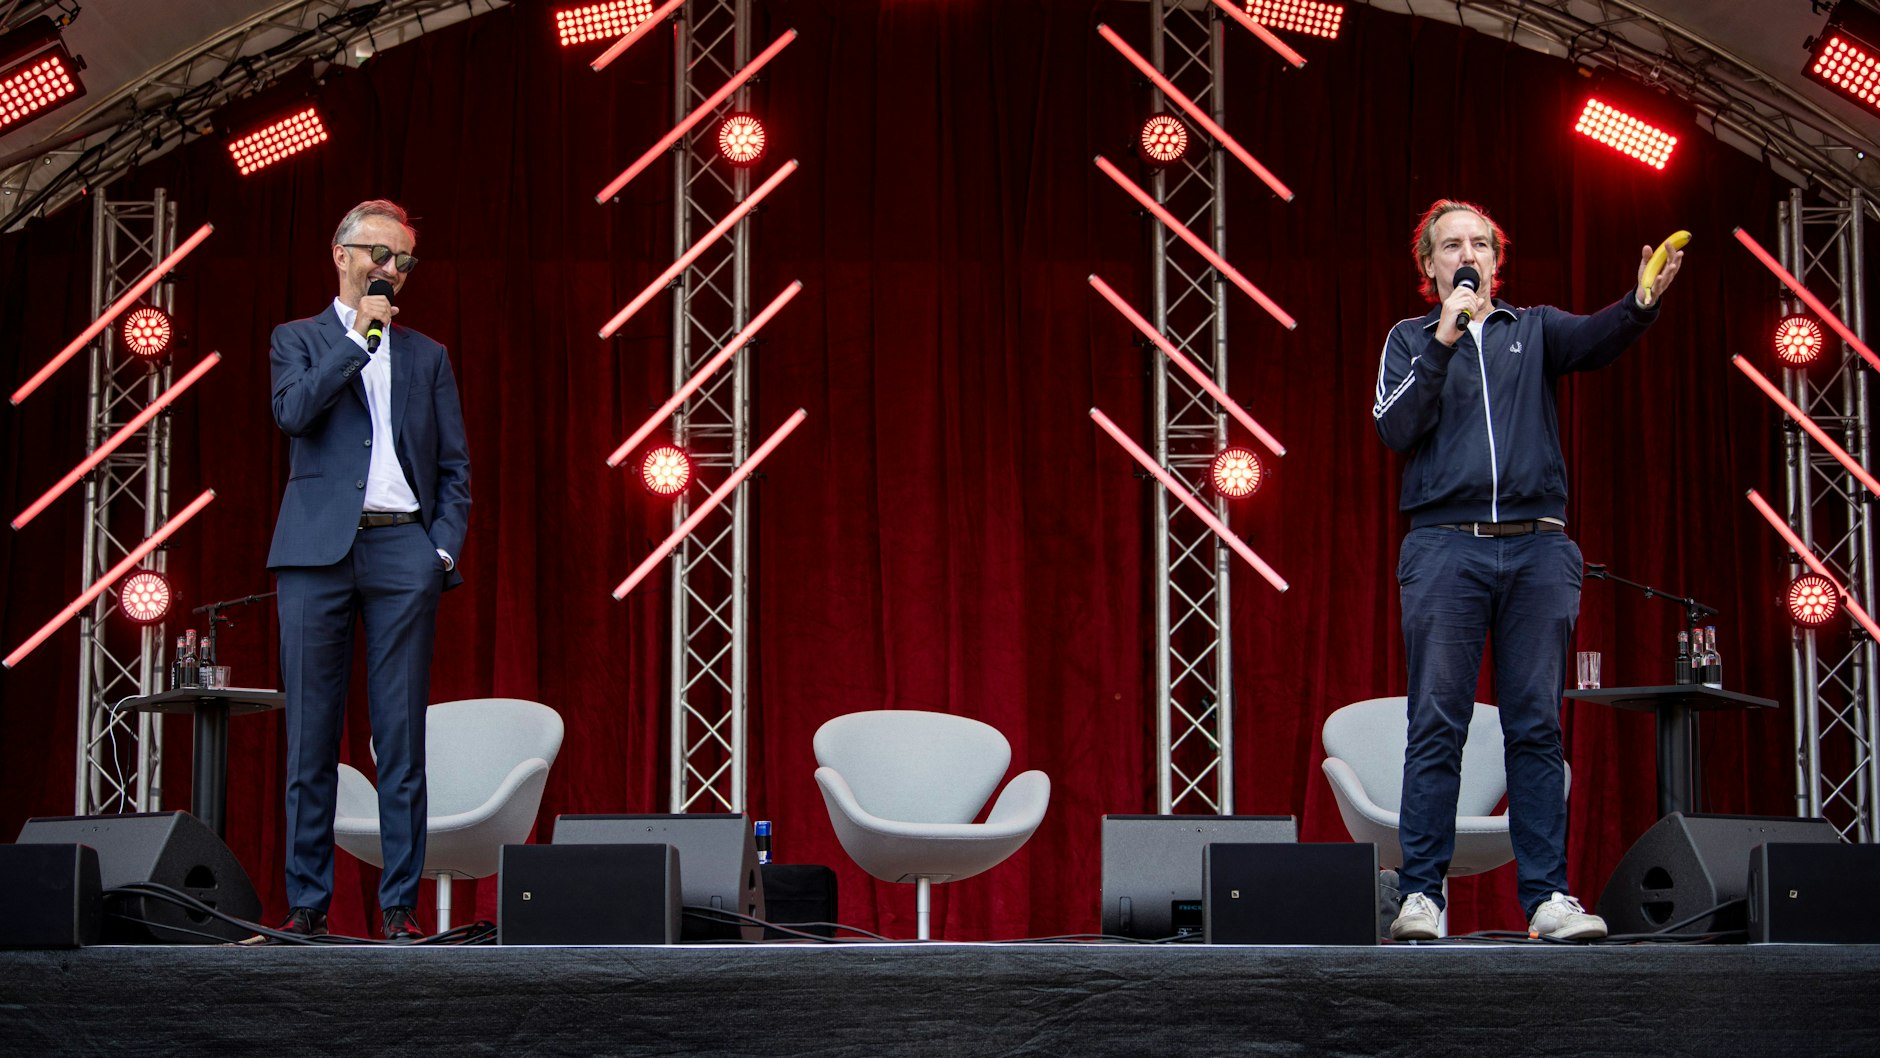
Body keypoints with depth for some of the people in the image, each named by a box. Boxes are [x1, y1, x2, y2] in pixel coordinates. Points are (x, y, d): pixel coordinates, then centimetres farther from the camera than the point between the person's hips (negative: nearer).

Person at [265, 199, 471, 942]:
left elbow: (454, 467, 15)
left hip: (403, 553, 1)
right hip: (318, 550, -1)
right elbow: (293, 412, -8)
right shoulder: (300, 339, 13)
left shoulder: (427, 356, 19)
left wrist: (444, 547, 1)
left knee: (402, 740, -1)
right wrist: (358, 337, -5)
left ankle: (400, 904, 1)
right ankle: (307, 902, 4)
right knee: (311, 738, -1)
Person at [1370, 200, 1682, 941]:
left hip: (1537, 548, 1)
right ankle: (1421, 895, -3)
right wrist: (1443, 342, -8)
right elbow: (1395, 429, 0)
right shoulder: (1411, 340, 15)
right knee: (1436, 726, -4)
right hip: (1445, 549, -1)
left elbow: (1595, 341, -5)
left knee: (1537, 727, -1)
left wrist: (1642, 302, -26)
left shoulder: (1534, 329, 16)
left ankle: (1548, 897, 0)